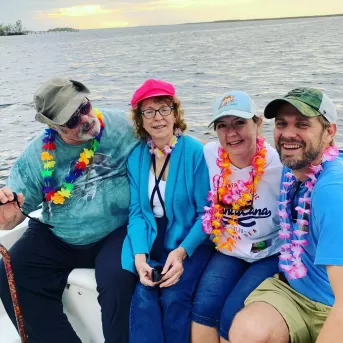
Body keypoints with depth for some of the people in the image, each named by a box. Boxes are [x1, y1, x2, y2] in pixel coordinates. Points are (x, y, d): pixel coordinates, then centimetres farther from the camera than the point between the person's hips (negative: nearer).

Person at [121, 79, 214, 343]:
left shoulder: (195, 152, -11)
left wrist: (182, 251, -21)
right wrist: (140, 255, -14)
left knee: (174, 296, -23)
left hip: (189, 243, -2)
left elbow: (206, 213, -10)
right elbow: (136, 211, 1)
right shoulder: (135, 156, 2)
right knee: (143, 296, -20)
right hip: (150, 243, 3)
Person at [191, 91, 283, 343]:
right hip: (229, 251, 3)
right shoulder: (210, 154, -9)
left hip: (272, 255, -3)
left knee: (232, 316, -17)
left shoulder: (278, 164, -20)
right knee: (203, 307, -16)